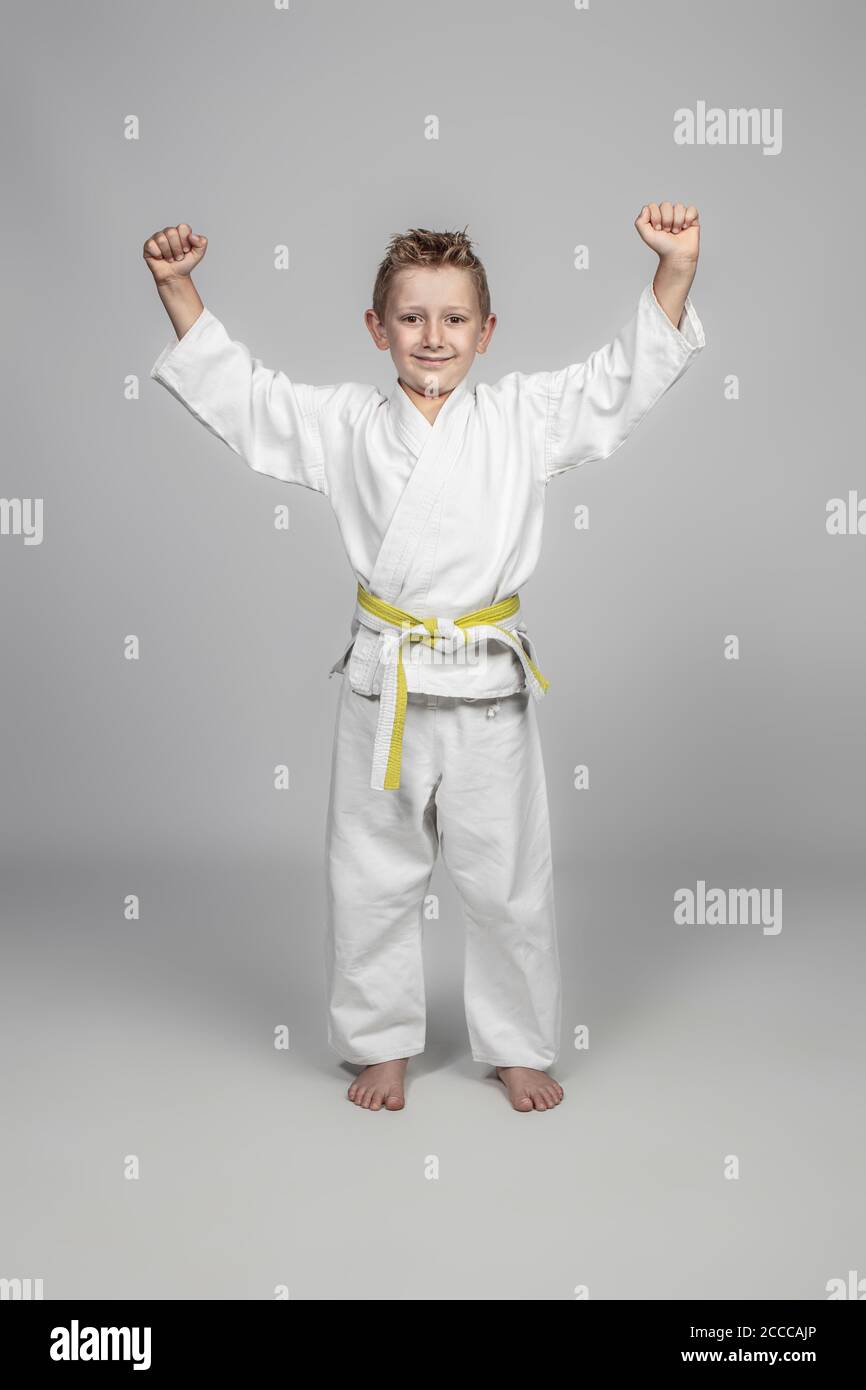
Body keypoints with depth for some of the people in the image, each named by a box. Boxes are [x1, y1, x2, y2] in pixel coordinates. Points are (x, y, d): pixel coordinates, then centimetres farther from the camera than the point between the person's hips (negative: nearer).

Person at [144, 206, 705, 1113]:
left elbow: (633, 374, -4)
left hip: (490, 686, 0)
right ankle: (382, 1044, 33)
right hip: (383, 686, 1)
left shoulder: (525, 417, 0)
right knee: (371, 878, 12)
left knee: (510, 879, 11)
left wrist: (675, 269, -18)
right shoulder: (345, 425, 2)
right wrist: (177, 288, -8)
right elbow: (231, 389, 2)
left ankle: (519, 1047, 32)